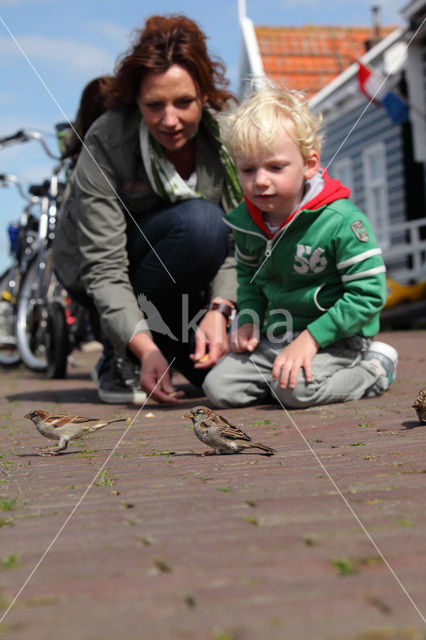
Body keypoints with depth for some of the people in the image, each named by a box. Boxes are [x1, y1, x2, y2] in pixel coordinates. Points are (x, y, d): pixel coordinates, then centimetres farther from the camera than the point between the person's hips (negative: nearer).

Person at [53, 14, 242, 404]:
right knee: (201, 221, -33)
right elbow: (103, 268, -30)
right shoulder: (104, 143, -26)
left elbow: (236, 238, -17)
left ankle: (173, 342, 17)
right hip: (94, 272, -3)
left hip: (187, 275, 4)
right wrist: (143, 345, -42)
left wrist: (219, 310, -34)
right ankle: (120, 358, -16)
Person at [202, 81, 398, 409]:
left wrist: (311, 338, -24)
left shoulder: (342, 221, -20)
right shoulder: (245, 222, -1)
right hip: (277, 336, 6)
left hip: (337, 336, -5)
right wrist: (249, 319, 0)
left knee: (295, 389, -30)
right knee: (219, 388, -7)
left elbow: (369, 293, -19)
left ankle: (375, 367, -2)